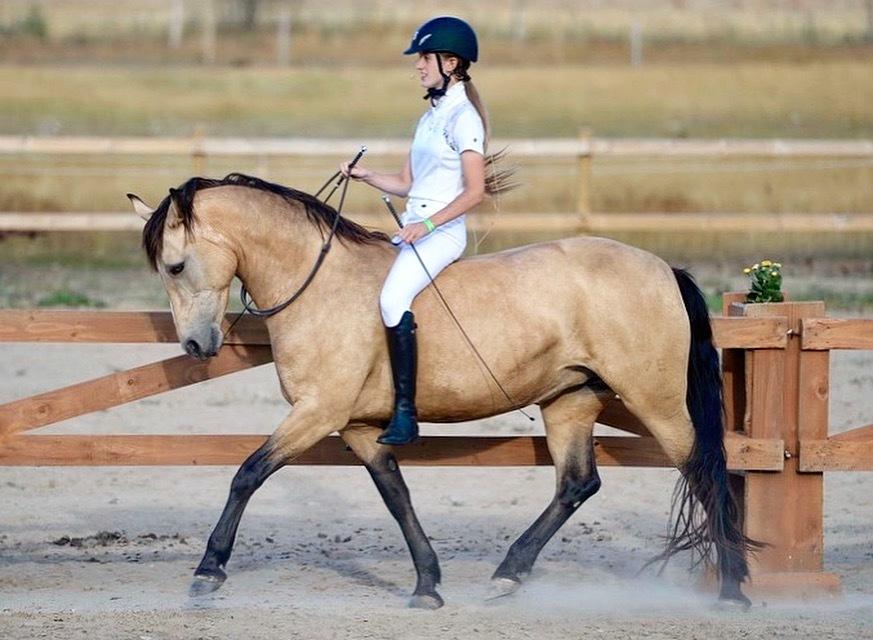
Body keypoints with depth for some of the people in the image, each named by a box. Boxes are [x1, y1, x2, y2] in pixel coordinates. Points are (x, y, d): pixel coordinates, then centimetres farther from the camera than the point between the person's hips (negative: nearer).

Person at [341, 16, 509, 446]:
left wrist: (427, 224, -23)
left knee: (392, 297, -29)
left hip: (442, 232, -10)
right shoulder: (431, 115, 18)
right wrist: (364, 176, 5)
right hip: (413, 229, 10)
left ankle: (405, 411, -31)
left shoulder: (463, 118, -9)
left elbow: (475, 190, -16)